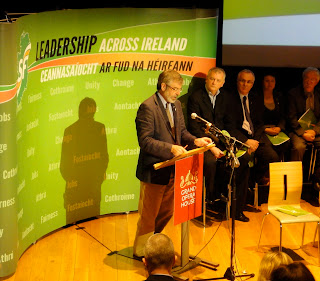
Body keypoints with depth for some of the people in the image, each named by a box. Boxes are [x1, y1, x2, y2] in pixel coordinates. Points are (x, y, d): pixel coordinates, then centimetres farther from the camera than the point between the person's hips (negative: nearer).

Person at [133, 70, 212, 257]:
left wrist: (194, 140, -4)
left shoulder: (176, 104, 9)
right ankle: (141, 252, 25)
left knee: (167, 211, 20)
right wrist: (171, 148, -30)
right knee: (149, 213, 6)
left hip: (172, 169, 8)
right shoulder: (148, 107, -18)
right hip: (154, 171, -8)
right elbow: (145, 141, -22)